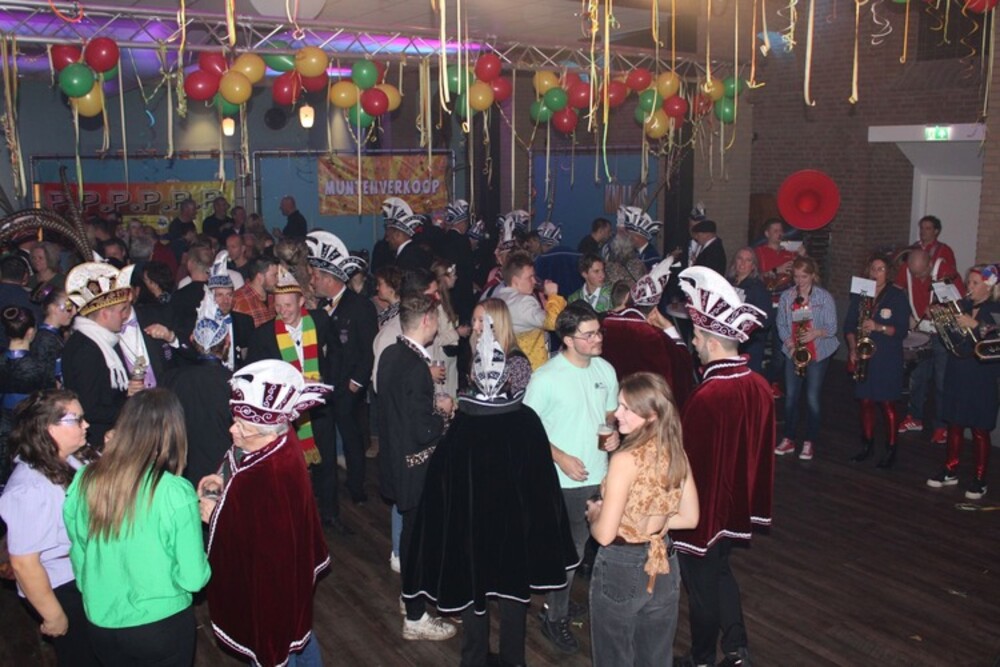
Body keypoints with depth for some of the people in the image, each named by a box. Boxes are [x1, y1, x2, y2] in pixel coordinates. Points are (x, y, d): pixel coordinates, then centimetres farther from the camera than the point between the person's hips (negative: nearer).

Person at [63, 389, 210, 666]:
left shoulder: (84, 480, -11)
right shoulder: (176, 493, -23)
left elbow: (78, 557, 3)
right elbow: (194, 579, -17)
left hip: (100, 623, 4)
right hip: (161, 625, -3)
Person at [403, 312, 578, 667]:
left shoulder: (457, 426, -22)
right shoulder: (527, 421, -19)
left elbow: (440, 485, -12)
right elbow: (543, 481, -8)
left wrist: (451, 521, 4)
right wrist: (537, 525, 7)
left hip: (468, 521, -1)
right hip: (516, 520, 1)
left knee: (472, 588, 18)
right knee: (514, 589, 19)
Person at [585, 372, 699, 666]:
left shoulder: (626, 459, -24)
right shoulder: (676, 452, -4)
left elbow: (604, 534, -22)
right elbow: (689, 518, 6)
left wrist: (593, 515, -2)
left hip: (622, 568, -6)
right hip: (663, 565, 6)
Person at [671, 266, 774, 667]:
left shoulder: (706, 397, -31)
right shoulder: (759, 386, -6)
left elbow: (688, 458, -22)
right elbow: (761, 446, 5)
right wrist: (746, 494, 18)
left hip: (704, 503, -7)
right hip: (737, 500, 7)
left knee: (702, 581, 13)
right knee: (720, 571, 27)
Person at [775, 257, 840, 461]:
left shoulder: (824, 297, -6)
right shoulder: (786, 296, 3)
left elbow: (832, 327, -6)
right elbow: (781, 324, 5)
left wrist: (815, 333, -24)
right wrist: (789, 343, -11)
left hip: (818, 353, -3)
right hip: (793, 352, 3)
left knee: (812, 398, 0)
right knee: (790, 396, 6)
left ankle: (809, 442, 11)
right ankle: (788, 439, 16)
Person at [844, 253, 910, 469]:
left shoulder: (897, 296, -4)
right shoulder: (860, 294, 9)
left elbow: (902, 330, -8)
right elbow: (849, 325, 9)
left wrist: (878, 327, -22)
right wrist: (853, 348, -4)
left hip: (888, 358, -4)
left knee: (887, 403, -1)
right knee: (865, 401, 9)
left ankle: (891, 449, 9)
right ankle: (867, 445, 22)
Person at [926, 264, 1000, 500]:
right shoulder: (963, 306, 8)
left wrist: (974, 325, -28)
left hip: (981, 378, -6)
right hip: (956, 374, 6)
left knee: (980, 430, 2)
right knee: (954, 423, 13)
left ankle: (980, 480, 11)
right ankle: (950, 471, 24)